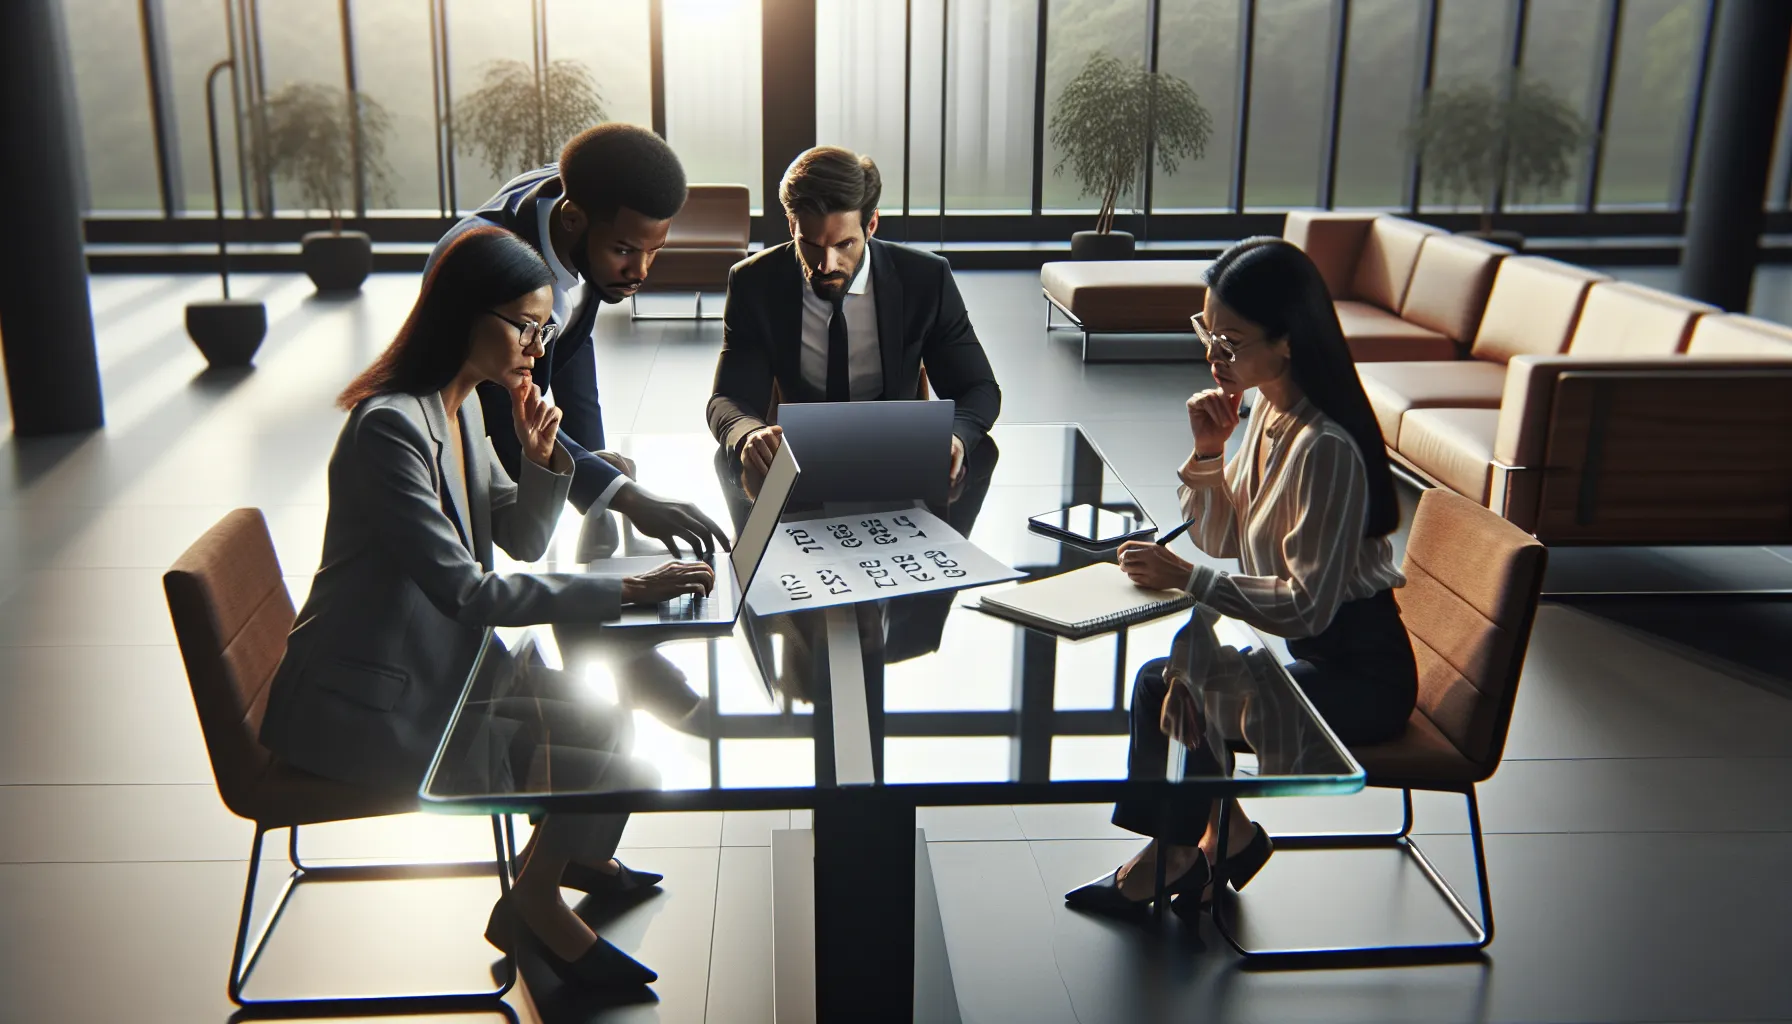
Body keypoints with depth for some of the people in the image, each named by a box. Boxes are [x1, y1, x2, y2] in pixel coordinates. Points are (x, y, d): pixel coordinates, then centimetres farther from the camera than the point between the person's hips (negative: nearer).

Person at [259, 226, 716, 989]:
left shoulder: (461, 404, 4)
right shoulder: (391, 426, -25)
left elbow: (522, 542, 10)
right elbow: (463, 589, -28)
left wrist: (544, 460, -10)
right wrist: (625, 592, -30)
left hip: (436, 663, 9)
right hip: (365, 709, -9)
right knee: (590, 738, -9)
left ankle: (572, 853, 28)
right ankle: (536, 902, 14)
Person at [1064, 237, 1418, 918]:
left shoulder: (1326, 447, -27)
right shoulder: (1269, 412, 2)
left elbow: (1307, 606, -26)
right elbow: (1225, 543, 8)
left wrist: (1187, 578, -23)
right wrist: (1208, 453, -7)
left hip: (1358, 674, -9)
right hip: (1307, 648, 9)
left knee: (1178, 697, -14)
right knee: (1163, 679, -3)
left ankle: (1180, 850, 12)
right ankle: (1192, 844, 12)